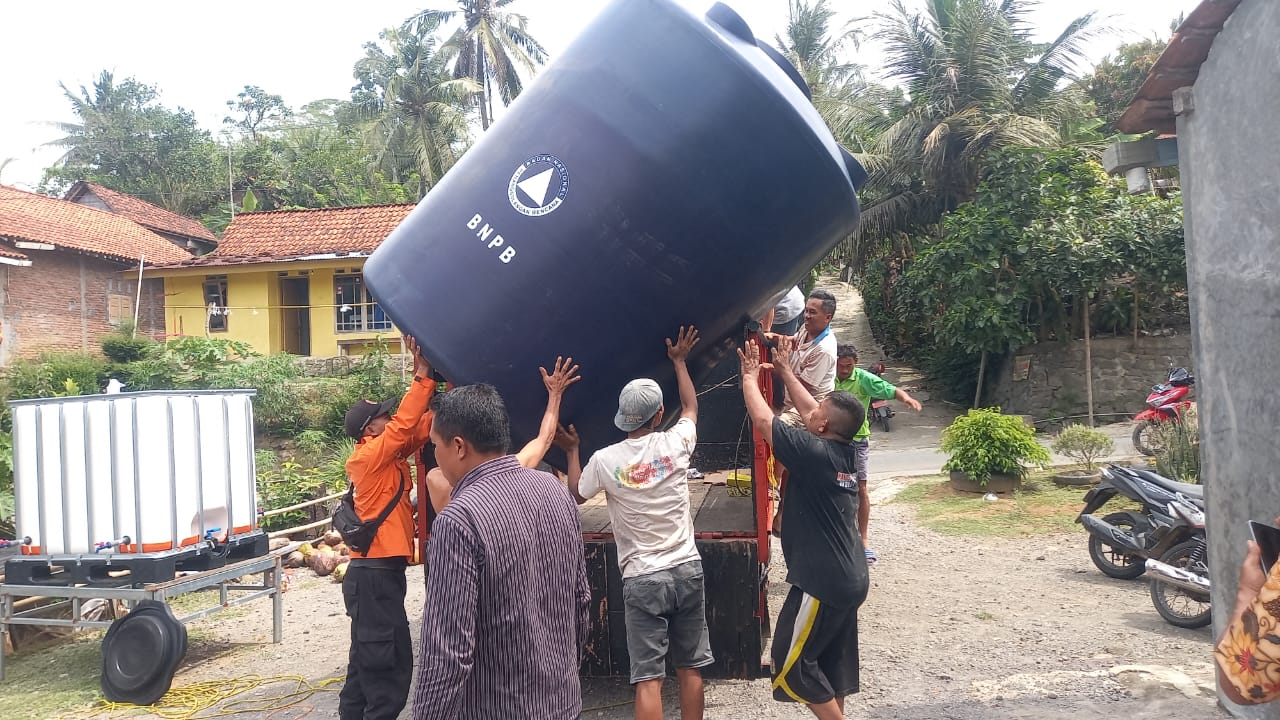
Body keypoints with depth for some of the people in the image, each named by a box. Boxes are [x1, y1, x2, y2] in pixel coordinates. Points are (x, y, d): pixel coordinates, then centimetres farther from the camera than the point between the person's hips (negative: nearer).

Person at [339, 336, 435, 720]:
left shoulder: (391, 456, 11)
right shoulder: (369, 456, -13)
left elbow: (421, 426, 6)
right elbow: (405, 423, -22)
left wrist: (425, 377, -2)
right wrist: (423, 374, -17)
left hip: (377, 571, 10)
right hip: (376, 574, -10)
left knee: (367, 661, 17)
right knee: (390, 665, -7)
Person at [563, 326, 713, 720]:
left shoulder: (604, 460, -10)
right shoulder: (675, 443, -5)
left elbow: (576, 494, 12)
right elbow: (691, 407, 19)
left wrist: (572, 451, 26)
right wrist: (679, 361, 30)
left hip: (642, 579, -2)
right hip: (687, 569, 3)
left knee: (648, 679, 0)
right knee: (691, 669, 14)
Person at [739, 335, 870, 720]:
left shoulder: (815, 453, -21)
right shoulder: (846, 452, 1)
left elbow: (762, 420, -14)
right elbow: (809, 410, 14)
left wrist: (750, 376, 0)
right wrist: (785, 370, 20)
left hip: (822, 582, -9)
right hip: (849, 579, 9)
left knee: (792, 664, 5)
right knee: (833, 660, 18)